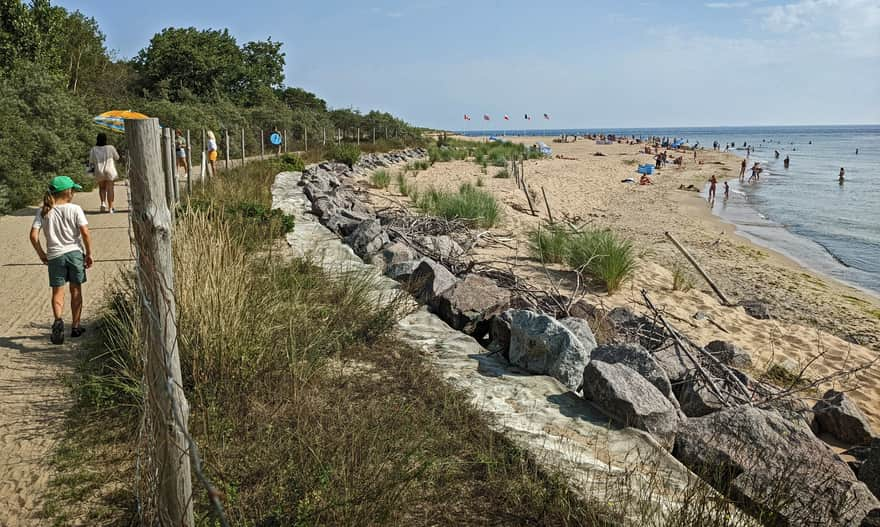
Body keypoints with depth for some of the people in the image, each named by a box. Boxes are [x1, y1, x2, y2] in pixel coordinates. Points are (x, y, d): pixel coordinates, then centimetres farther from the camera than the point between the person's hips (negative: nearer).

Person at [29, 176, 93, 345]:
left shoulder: (43, 211, 1)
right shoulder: (75, 209, -7)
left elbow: (33, 235, -5)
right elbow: (85, 233, -13)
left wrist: (41, 253, 8)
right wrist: (89, 254, -3)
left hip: (55, 255, 1)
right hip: (75, 253, -1)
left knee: (57, 292, 6)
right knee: (76, 290, 12)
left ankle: (58, 320, -21)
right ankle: (75, 326, 19)